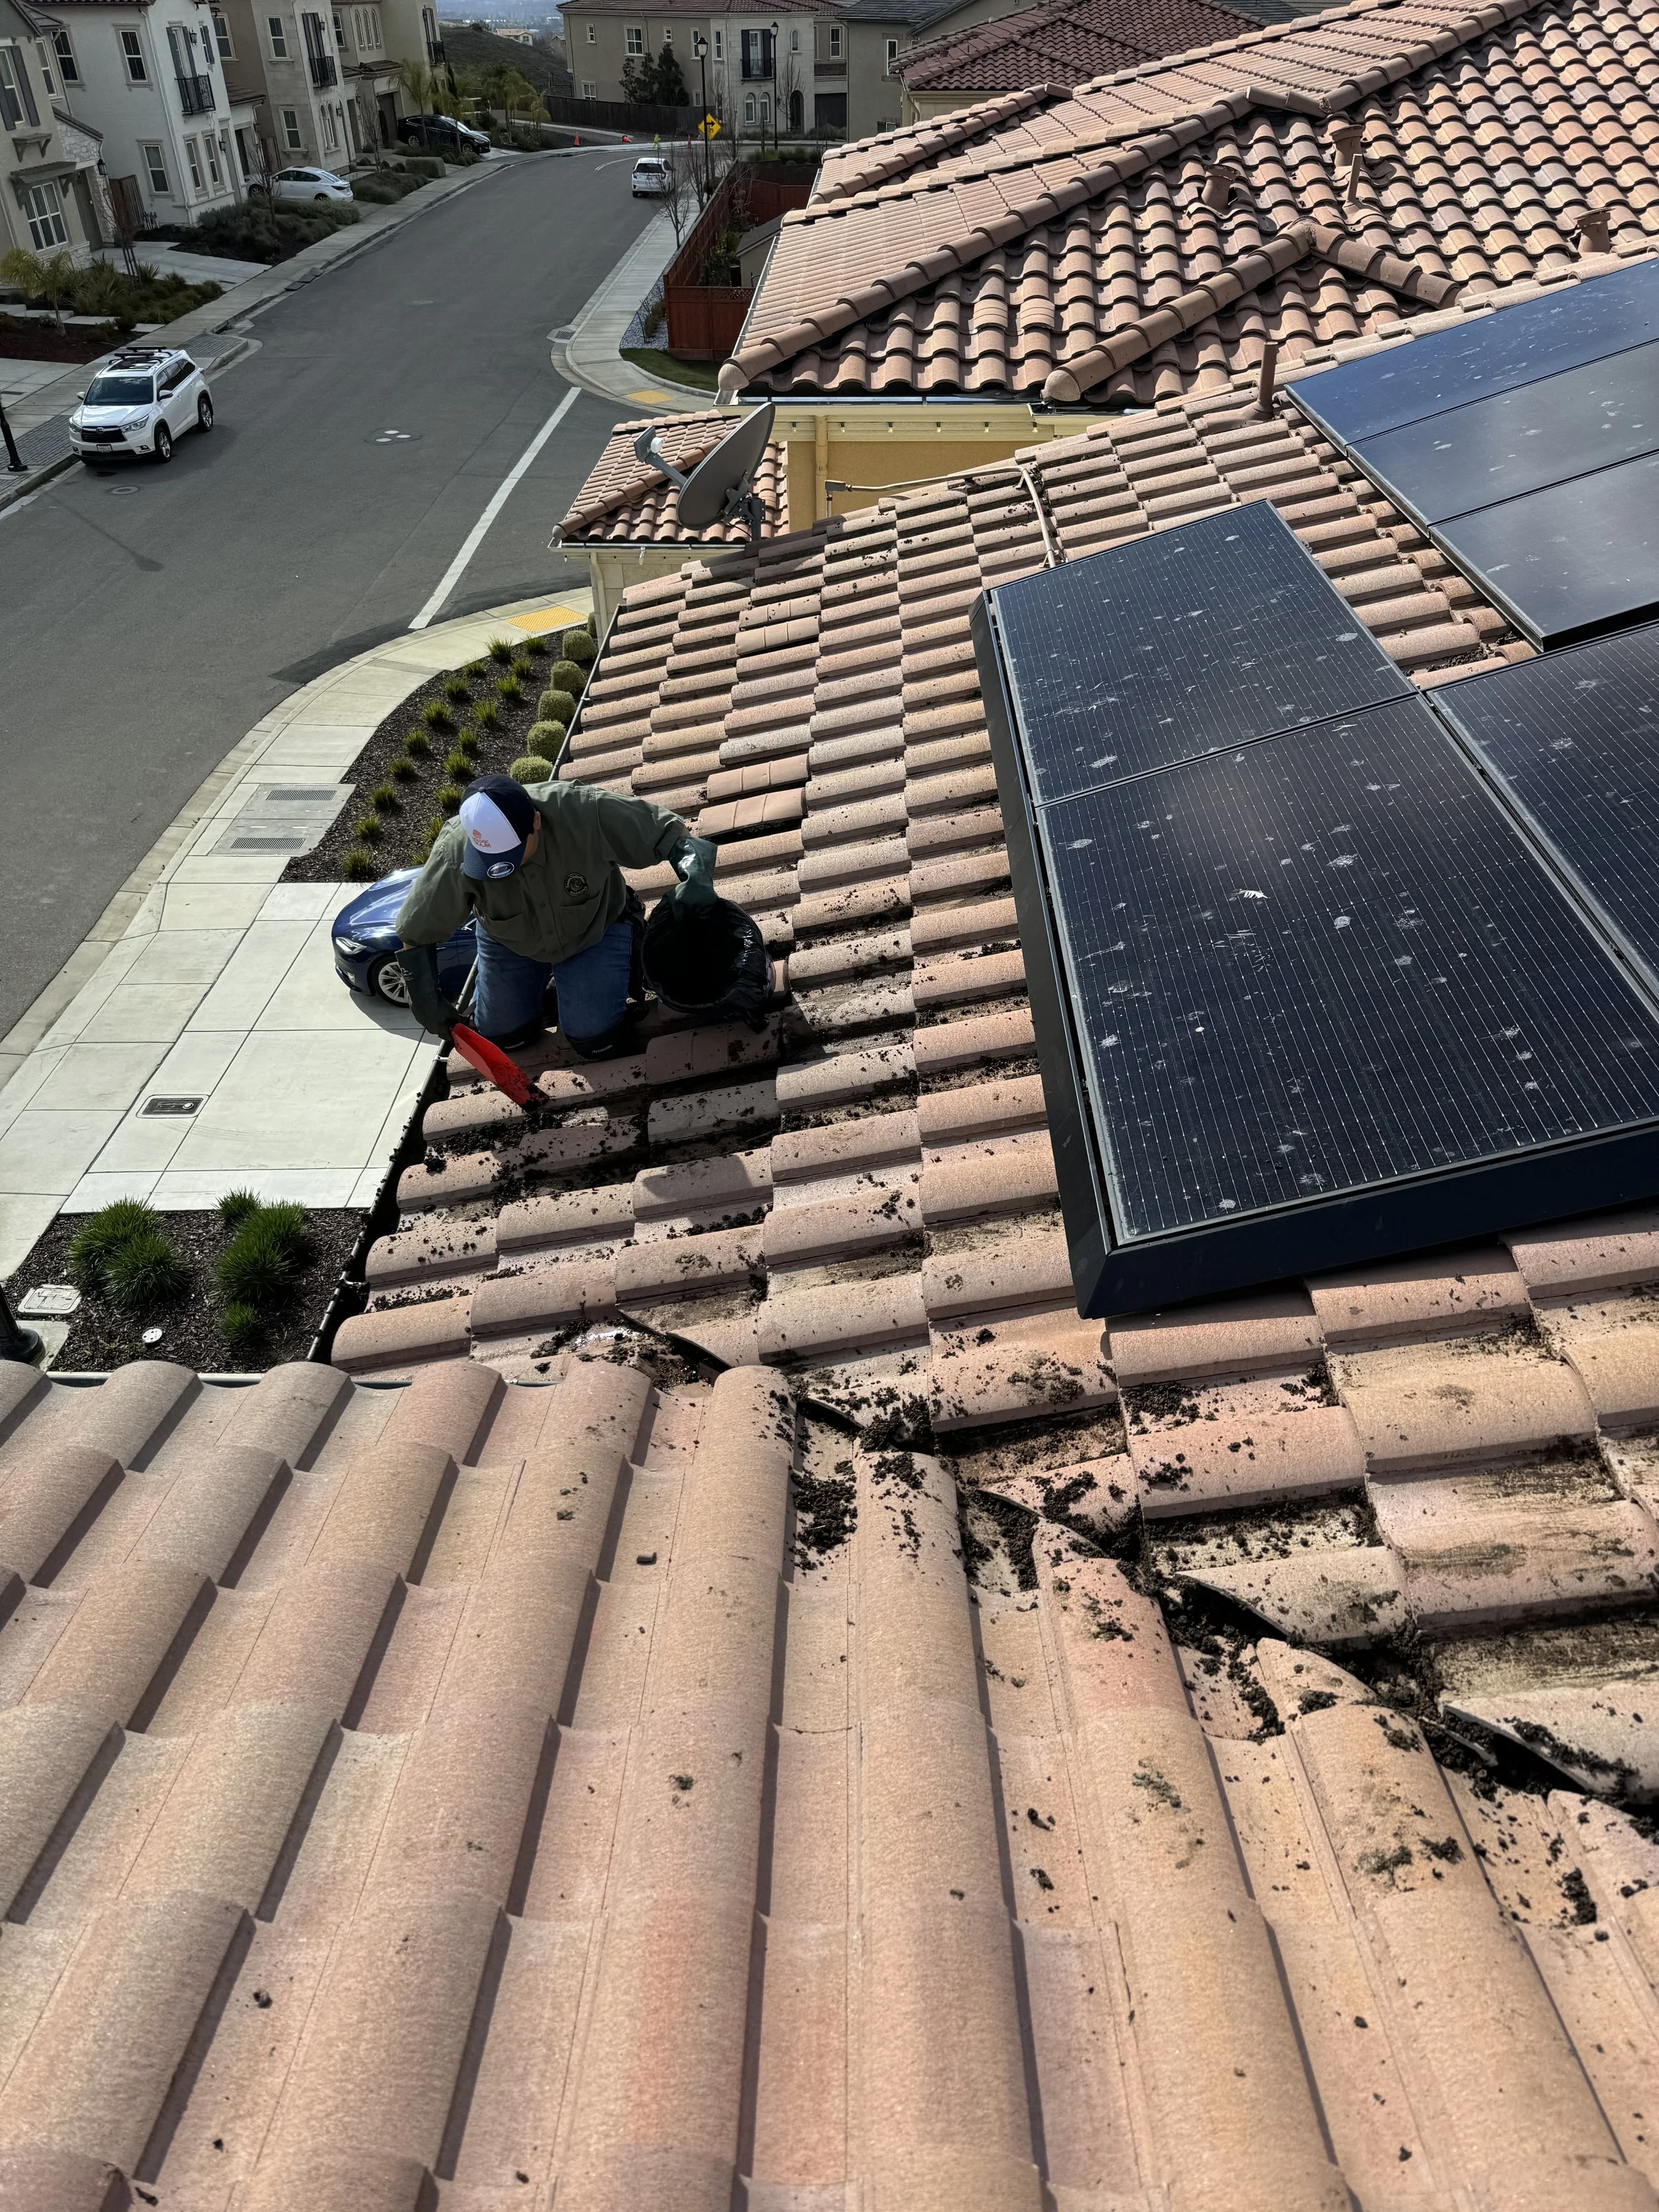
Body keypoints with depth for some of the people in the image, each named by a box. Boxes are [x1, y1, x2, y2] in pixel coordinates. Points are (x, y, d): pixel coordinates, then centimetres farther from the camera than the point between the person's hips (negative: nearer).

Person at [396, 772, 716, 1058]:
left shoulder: (586, 812, -39)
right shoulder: (455, 853, -34)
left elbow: (668, 832, -26)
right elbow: (417, 933, -19)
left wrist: (696, 872, -44)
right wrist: (427, 1001, -18)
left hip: (594, 929, -2)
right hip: (510, 942, 2)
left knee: (595, 1042, -9)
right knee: (500, 1035, 7)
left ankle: (628, 960, 18)